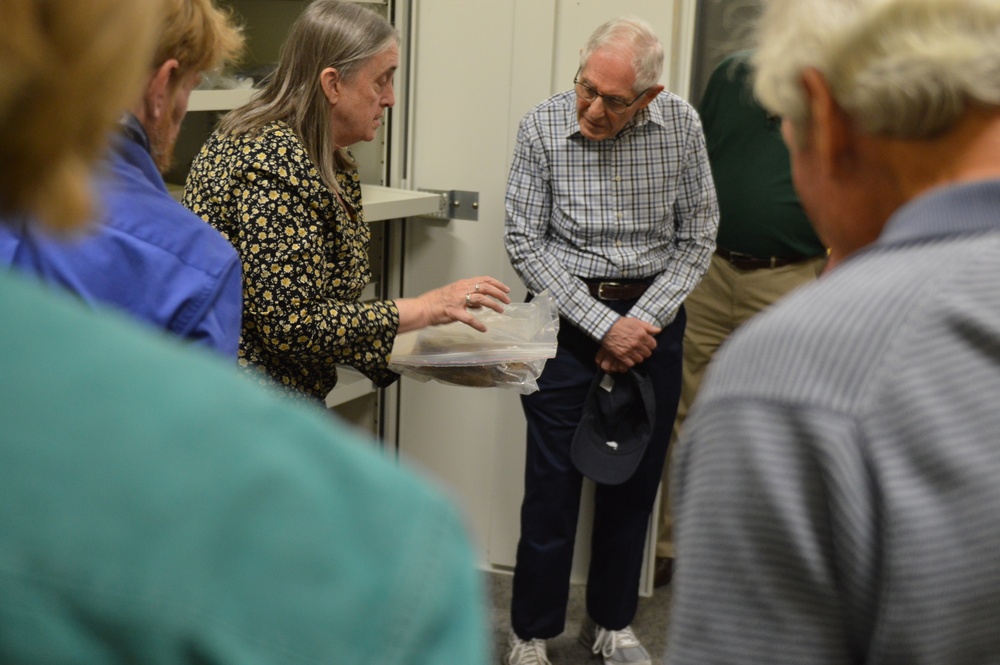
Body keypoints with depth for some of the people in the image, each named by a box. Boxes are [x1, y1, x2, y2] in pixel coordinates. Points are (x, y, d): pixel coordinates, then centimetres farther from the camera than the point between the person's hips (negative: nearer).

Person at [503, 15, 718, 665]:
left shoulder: (681, 124, -8)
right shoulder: (542, 127, -12)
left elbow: (697, 235, -1)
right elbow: (526, 244, -10)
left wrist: (644, 321, -11)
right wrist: (604, 325, -15)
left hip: (655, 315, 3)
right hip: (570, 314, -2)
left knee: (636, 477, 11)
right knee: (554, 479, 1)